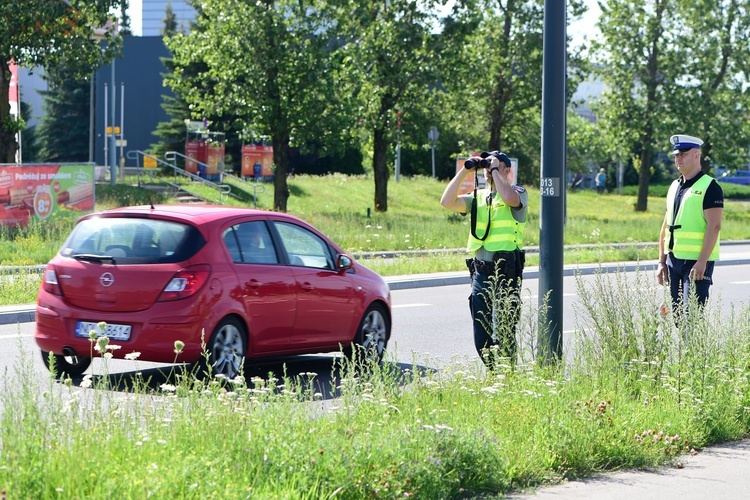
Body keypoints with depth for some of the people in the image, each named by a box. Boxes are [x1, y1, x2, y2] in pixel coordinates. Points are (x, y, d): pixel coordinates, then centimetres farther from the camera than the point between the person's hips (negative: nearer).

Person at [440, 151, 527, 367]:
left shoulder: (518, 192, 1)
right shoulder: (478, 196, 17)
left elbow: (509, 198, -23)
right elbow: (447, 202, 3)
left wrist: (495, 169, -11)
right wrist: (464, 171, 2)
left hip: (506, 273, -6)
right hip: (480, 273, 6)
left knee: (502, 335, -9)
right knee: (481, 338, 8)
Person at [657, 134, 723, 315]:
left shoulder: (709, 187, -8)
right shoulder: (674, 186, 16)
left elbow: (714, 227, -15)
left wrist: (702, 262, -22)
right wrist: (662, 261, 14)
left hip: (697, 261, -8)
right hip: (673, 259, 8)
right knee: (676, 313, 9)